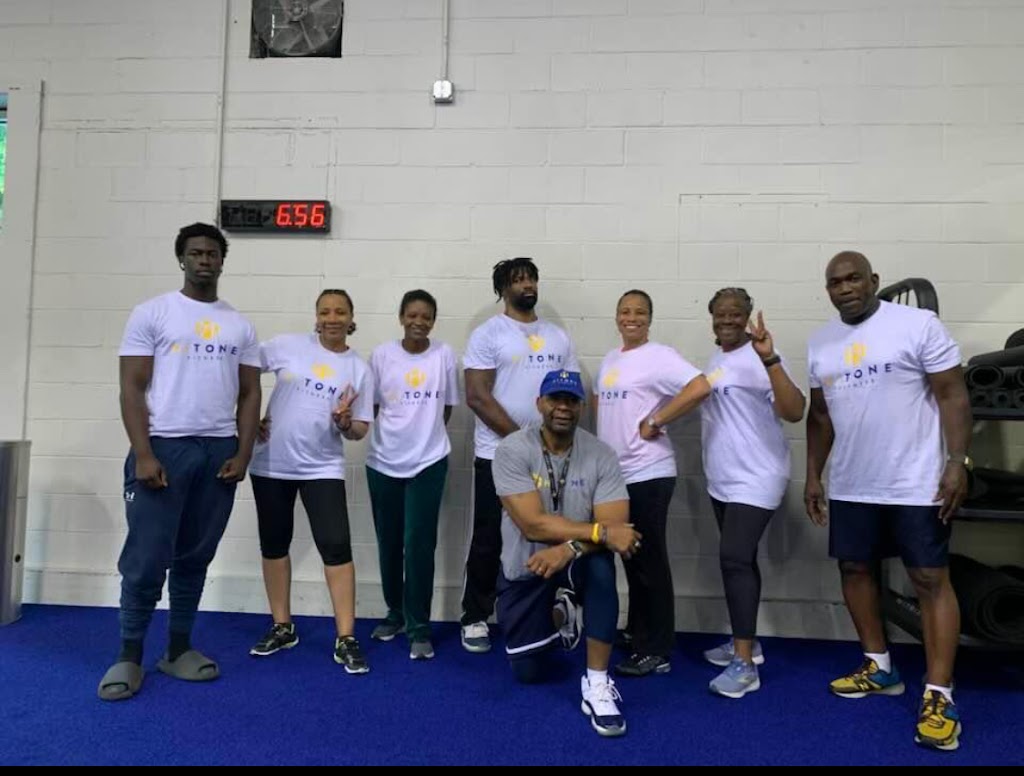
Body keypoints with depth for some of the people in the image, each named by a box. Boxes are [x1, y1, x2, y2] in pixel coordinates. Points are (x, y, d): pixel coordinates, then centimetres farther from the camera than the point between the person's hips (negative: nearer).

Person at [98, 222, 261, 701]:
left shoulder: (240, 325, 11)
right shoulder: (151, 314, 2)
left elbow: (249, 394, 10)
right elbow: (132, 389, -3)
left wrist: (243, 454, -2)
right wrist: (144, 455, -13)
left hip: (219, 451, 3)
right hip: (164, 447, -3)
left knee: (195, 557, 11)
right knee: (146, 559, 0)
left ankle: (179, 650, 23)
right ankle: (129, 657, 16)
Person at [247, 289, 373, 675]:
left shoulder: (359, 369, 1)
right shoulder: (287, 346, -1)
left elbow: (359, 432, 3)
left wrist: (346, 422, -19)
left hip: (323, 468, -1)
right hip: (272, 464, 1)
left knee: (337, 546, -9)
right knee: (274, 544, 11)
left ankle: (346, 639, -1)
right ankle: (283, 627, 28)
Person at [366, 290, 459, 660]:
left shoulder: (444, 355, -1)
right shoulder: (382, 354, -1)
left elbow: (446, 407, 6)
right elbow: (370, 406, 6)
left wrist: (426, 436, 6)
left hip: (428, 462, -1)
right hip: (383, 462, 2)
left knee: (419, 543, -4)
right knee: (389, 543, 12)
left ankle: (419, 626, 7)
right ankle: (395, 612, 30)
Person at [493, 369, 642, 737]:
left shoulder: (601, 455, -13)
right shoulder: (512, 450, -20)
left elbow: (615, 525, -21)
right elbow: (534, 525, -27)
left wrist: (570, 547, -38)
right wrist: (600, 532, -33)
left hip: (574, 563, 0)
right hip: (524, 570, 0)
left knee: (600, 562, -35)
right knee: (528, 672, 6)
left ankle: (597, 683, -21)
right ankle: (559, 614, 38)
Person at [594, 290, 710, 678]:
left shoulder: (659, 356, -11)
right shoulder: (610, 359, 14)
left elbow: (700, 387, -25)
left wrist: (654, 422, -19)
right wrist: (601, 446, 9)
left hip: (648, 474, -8)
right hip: (615, 473, 8)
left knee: (650, 560, 0)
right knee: (630, 557, 18)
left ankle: (657, 652, 10)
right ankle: (637, 631, 33)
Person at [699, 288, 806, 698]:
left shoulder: (758, 358, -15)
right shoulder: (716, 358, 12)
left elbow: (794, 412, -26)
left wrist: (770, 359, -34)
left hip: (755, 479, -9)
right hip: (721, 480, 9)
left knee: (735, 559, -14)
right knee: (738, 560, 16)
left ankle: (745, 665, -8)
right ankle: (745, 641, 30)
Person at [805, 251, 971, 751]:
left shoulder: (918, 325, -8)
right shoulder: (820, 343, 8)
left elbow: (952, 394, -9)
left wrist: (958, 461, -16)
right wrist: (813, 475, 12)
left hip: (916, 483, -5)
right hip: (850, 486, 6)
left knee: (931, 580, 0)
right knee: (855, 569, 12)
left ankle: (939, 695, 8)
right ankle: (880, 668, 29)